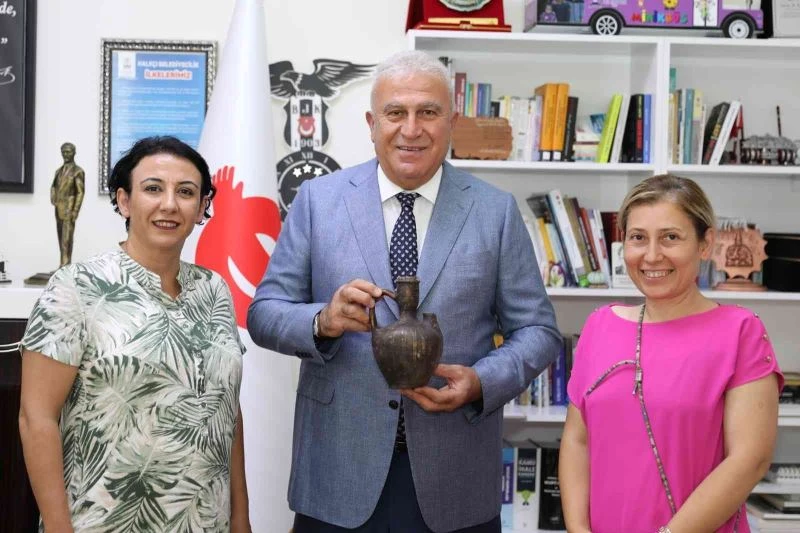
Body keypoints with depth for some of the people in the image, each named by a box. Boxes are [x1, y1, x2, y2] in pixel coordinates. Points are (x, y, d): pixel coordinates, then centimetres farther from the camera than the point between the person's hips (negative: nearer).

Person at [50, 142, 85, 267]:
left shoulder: (78, 171, -6)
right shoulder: (59, 171, 15)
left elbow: (80, 193, -11)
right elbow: (53, 187, 24)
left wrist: (75, 212, -17)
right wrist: (53, 199, 4)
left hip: (69, 209, -7)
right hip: (58, 209, 7)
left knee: (67, 238, -11)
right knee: (61, 238, 7)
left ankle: (66, 266, -13)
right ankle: (63, 266, 10)